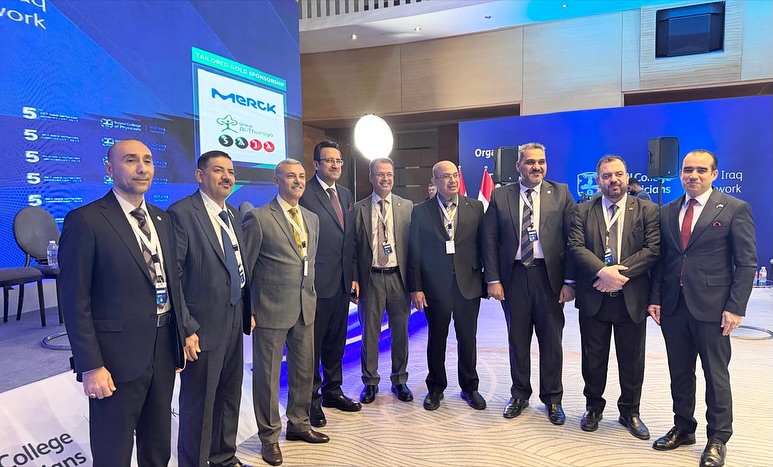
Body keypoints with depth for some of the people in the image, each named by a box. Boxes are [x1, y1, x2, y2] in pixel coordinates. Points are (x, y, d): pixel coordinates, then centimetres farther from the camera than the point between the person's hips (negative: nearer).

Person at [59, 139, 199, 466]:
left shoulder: (160, 218, 10)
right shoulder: (86, 220, -11)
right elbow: (75, 301, -13)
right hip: (118, 354, -6)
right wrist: (90, 365, -16)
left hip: (164, 347, 6)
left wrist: (186, 329, 10)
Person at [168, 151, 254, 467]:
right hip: (204, 324, -7)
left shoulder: (234, 215, 11)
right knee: (198, 403, 8)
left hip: (235, 322, 8)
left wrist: (248, 310, 14)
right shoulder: (182, 213, -14)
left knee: (230, 397, 20)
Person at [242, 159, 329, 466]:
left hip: (305, 308, 6)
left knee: (304, 371, 16)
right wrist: (246, 311, -8)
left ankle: (298, 424, 36)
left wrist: (311, 297, 14)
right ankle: (269, 437, 24)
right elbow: (245, 268, -7)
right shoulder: (258, 218, -10)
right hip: (271, 310, -6)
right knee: (268, 374, 7)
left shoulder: (312, 219, 10)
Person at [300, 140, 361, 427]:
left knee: (336, 340, 18)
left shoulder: (346, 195, 13)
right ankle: (310, 398, 21)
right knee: (313, 342, 6)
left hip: (342, 282, 7)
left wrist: (353, 275, 11)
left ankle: (332, 391, 34)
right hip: (317, 282, -7)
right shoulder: (306, 194, -12)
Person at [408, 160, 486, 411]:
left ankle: (469, 387, 29)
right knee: (436, 339, 10)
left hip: (468, 284, 1)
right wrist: (416, 287, -4)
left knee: (468, 339, 11)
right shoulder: (421, 211, 0)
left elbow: (483, 244, 3)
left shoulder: (475, 207, 2)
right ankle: (436, 388, 27)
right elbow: (414, 252, 0)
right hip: (435, 286, -1)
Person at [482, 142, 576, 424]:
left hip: (549, 276, 0)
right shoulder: (500, 196, 3)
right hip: (514, 275, 1)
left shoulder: (561, 193, 2)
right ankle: (519, 395, 28)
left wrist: (570, 281, -7)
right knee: (517, 339, 12)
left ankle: (552, 399, 26)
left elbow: (572, 239, -1)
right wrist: (493, 279, -4)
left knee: (551, 341, 9)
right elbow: (489, 239, 2)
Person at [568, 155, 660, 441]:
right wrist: (603, 271, -21)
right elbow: (576, 246, -7)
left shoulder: (647, 211, 3)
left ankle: (630, 412, 30)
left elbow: (653, 249, -7)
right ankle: (593, 407, 30)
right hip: (593, 298, 0)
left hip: (632, 298, 0)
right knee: (593, 358, 12)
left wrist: (620, 272, -17)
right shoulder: (583, 211, 5)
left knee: (632, 360, 12)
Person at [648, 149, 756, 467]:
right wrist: (655, 298, 4)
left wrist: (736, 307, -11)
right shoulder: (667, 212, 10)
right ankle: (683, 428, 30)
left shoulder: (735, 209, -3)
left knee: (716, 376, 6)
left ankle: (718, 439, 21)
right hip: (673, 306, 4)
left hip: (712, 308, -4)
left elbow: (746, 262, -5)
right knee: (680, 374, 14)